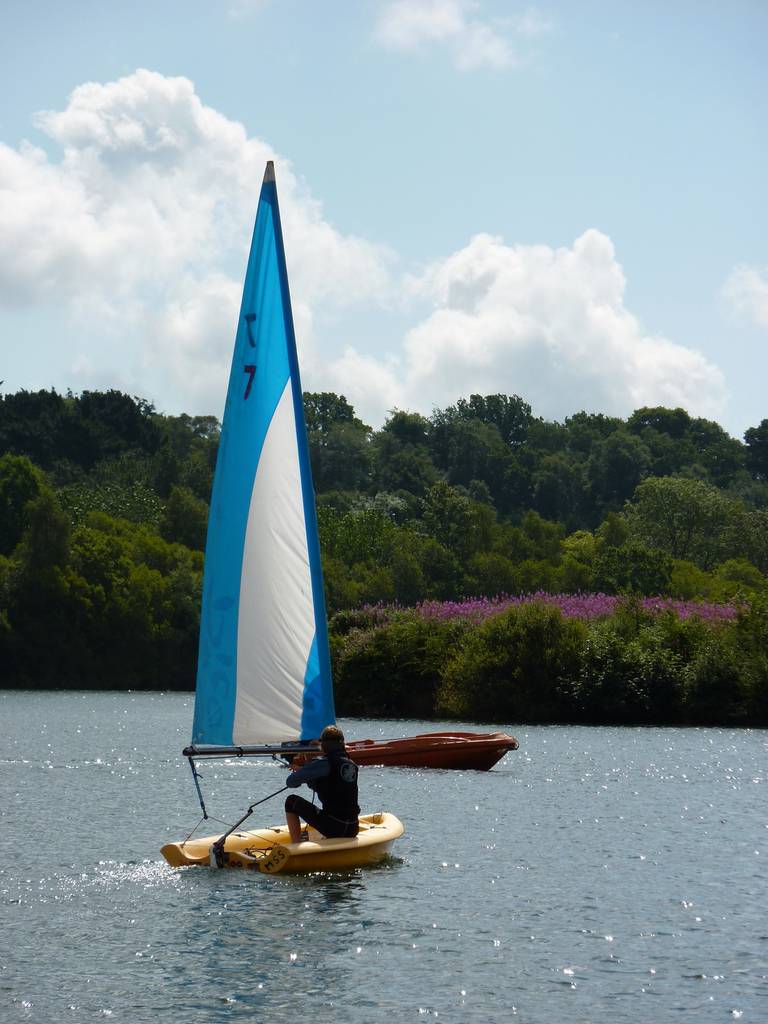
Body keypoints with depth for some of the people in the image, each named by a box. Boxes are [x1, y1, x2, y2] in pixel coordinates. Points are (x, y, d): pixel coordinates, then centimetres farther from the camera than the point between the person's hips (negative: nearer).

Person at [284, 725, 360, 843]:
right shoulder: (352, 765, 12)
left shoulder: (323, 764, -10)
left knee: (291, 802, 8)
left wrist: (298, 772, 17)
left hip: (332, 827, -7)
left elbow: (290, 782, -4)